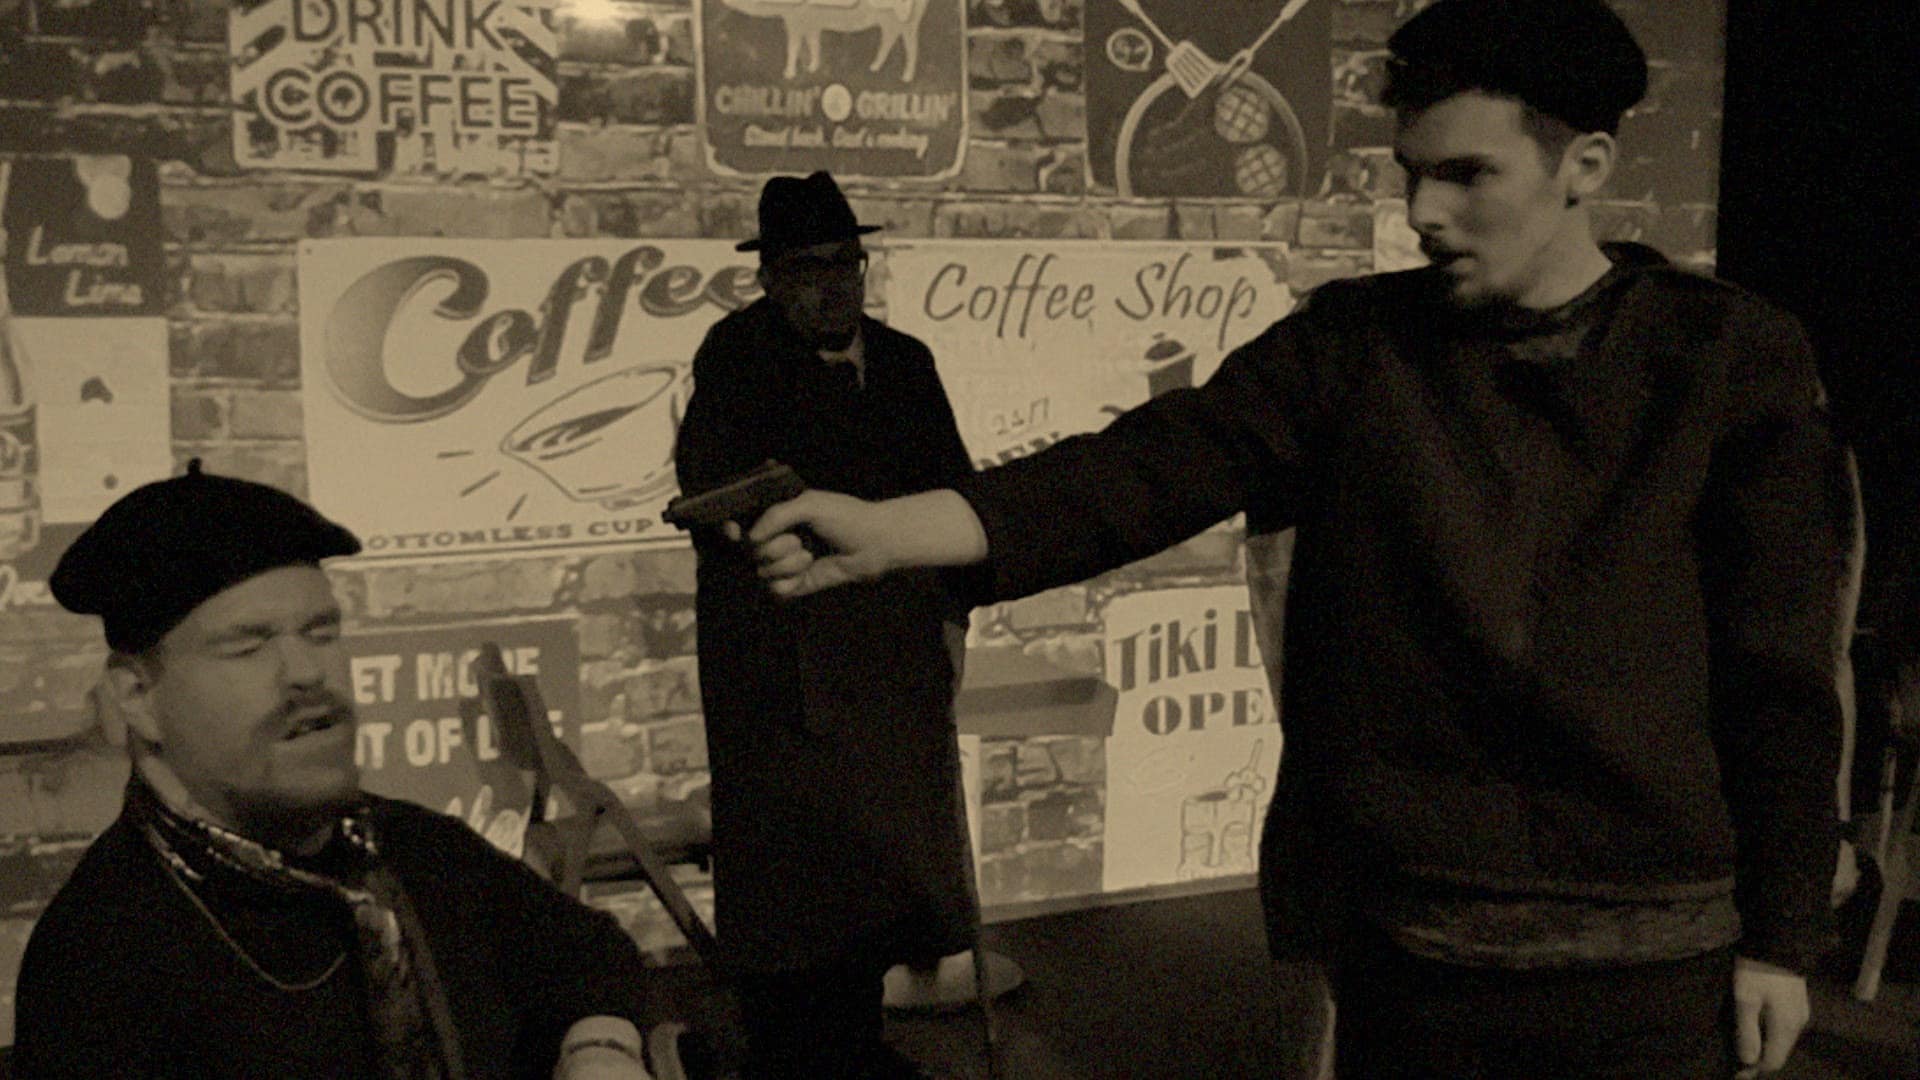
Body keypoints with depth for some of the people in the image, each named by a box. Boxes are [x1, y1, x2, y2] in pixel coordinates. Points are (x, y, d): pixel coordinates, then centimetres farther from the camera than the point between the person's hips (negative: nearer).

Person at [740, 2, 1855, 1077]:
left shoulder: (1731, 361, -4)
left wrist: (1781, 939, 2)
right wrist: (884, 528, -26)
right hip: (1406, 949, 1)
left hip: (1651, 964, 0)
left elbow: (1780, 673, -1)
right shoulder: (1356, 344, 0)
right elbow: (1154, 463, -13)